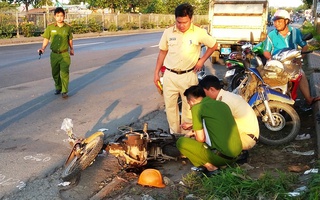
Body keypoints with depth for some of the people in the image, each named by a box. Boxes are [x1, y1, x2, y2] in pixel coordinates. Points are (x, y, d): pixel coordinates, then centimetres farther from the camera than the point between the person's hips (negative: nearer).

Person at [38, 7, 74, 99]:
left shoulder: (68, 27, 0)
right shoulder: (50, 27, -1)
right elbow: (46, 39, 4)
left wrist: (72, 49, 7)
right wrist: (43, 48, -9)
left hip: (64, 54, -2)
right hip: (54, 54, 2)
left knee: (64, 73, -9)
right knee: (55, 73, 13)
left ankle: (64, 91, -1)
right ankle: (58, 88, 34)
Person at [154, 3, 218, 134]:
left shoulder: (199, 33, -8)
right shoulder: (168, 32, -1)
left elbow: (214, 45, 6)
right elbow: (162, 52, 9)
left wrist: (202, 60, -1)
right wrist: (156, 72, 7)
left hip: (188, 76, -2)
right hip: (170, 75, 2)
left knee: (189, 105, 7)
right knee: (170, 105, 9)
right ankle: (174, 133, 24)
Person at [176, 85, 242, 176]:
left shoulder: (197, 108, -5)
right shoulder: (222, 104, 16)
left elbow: (201, 138, -7)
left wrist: (194, 135, 16)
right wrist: (195, 132, 31)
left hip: (222, 156, -8)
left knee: (181, 142, 5)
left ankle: (210, 167, -2)